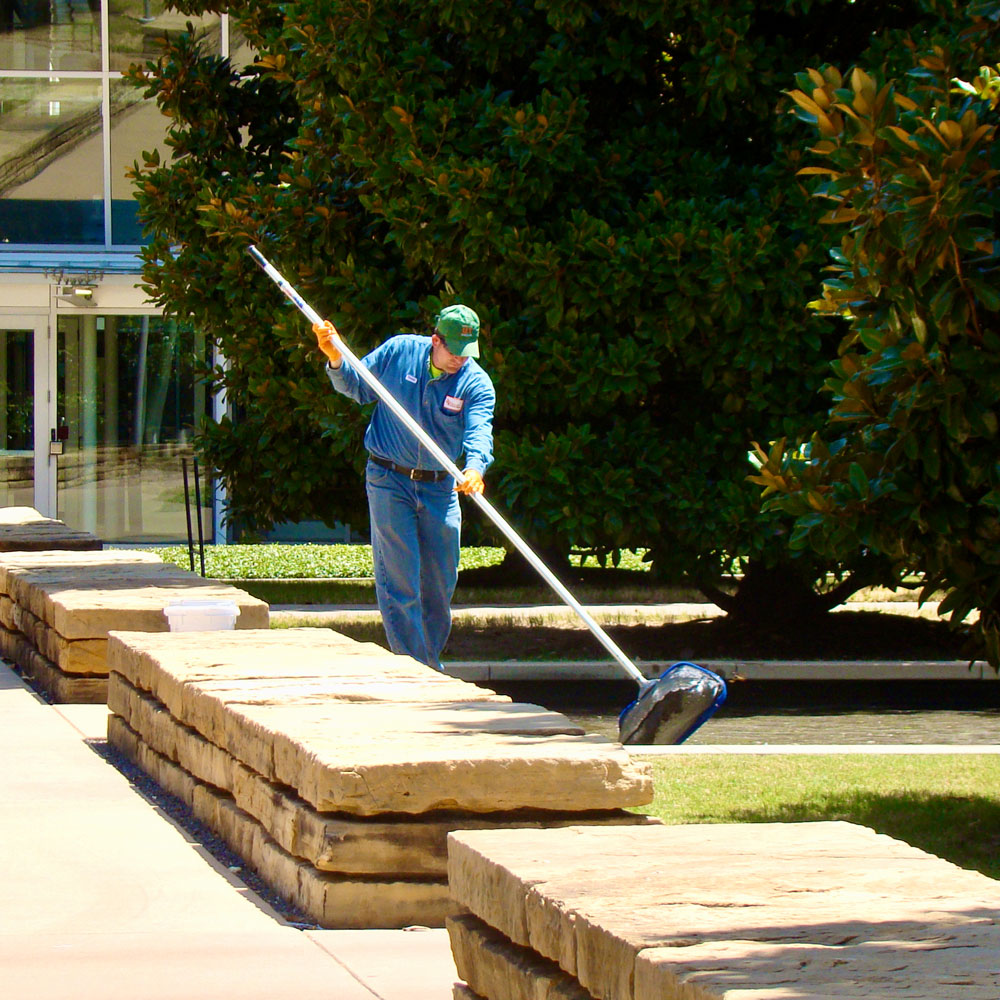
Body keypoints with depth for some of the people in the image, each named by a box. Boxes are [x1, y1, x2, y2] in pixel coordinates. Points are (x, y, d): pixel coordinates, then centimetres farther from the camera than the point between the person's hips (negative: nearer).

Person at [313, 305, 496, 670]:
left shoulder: (477, 383, -6)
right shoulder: (399, 352, -6)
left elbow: (479, 432, -23)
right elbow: (357, 387, 8)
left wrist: (475, 467, -43)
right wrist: (336, 359, -11)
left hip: (440, 488, 2)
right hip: (389, 481, -2)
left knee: (441, 583, 8)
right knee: (399, 582, -8)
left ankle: (431, 666, 25)